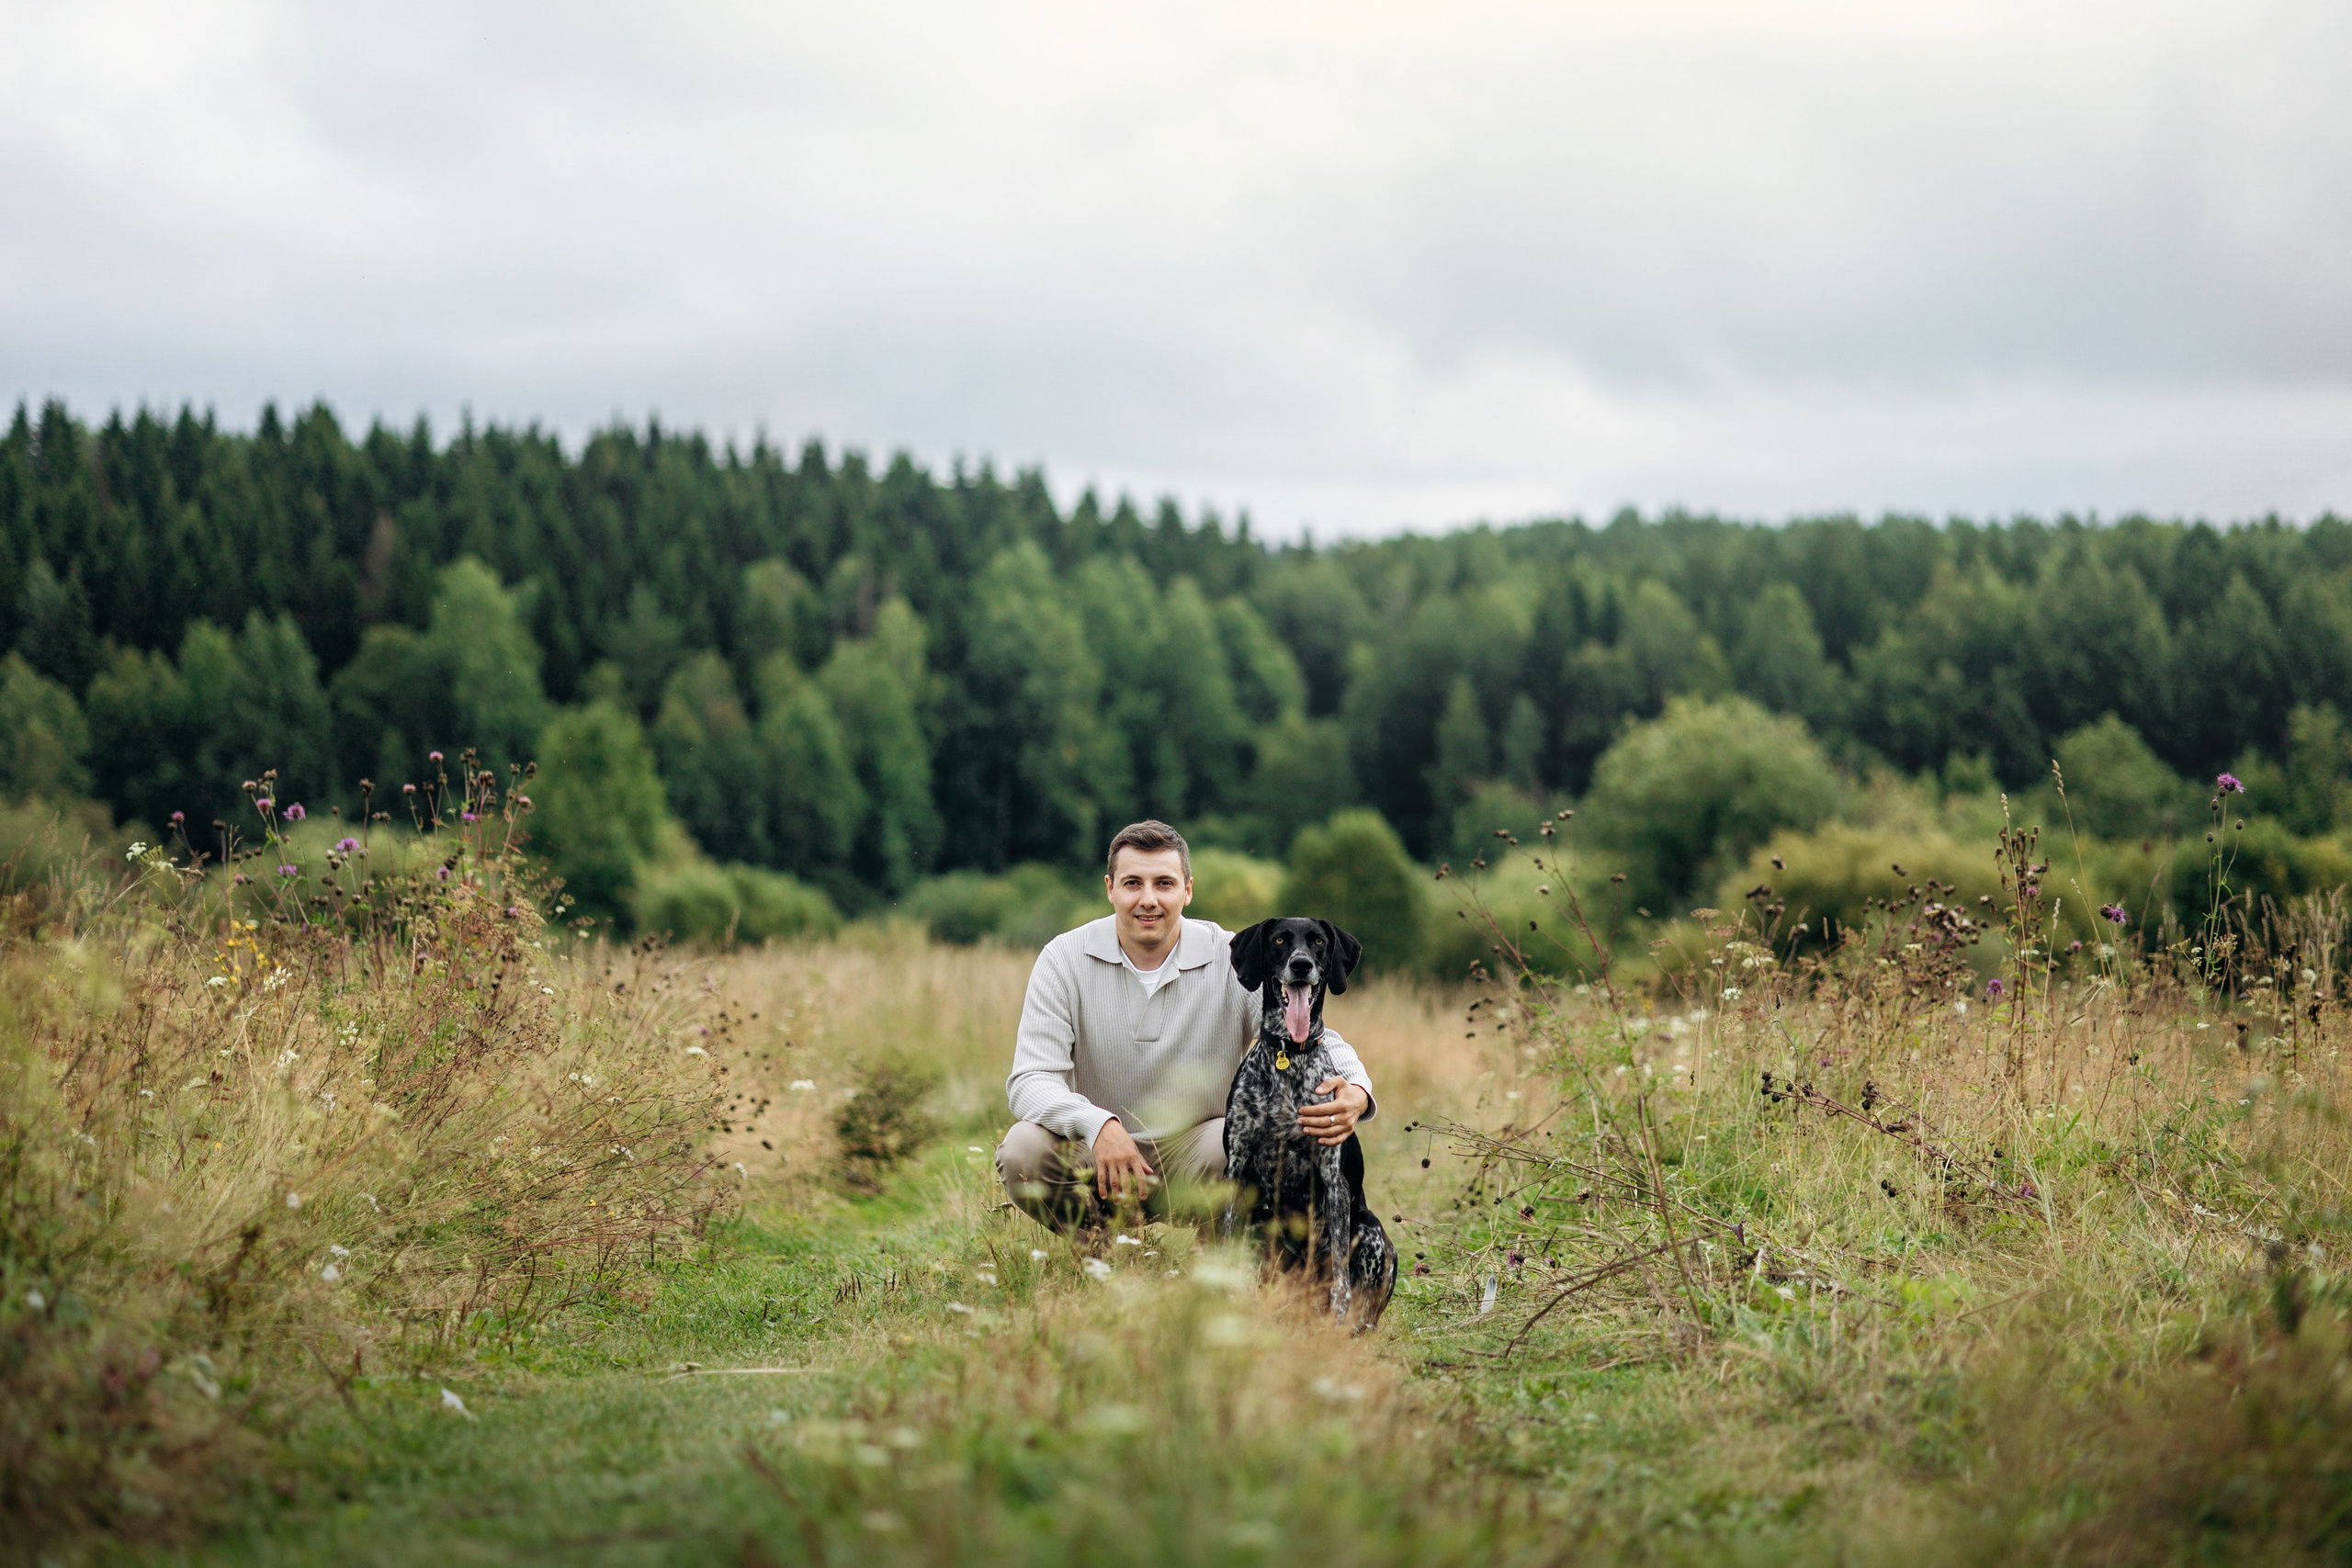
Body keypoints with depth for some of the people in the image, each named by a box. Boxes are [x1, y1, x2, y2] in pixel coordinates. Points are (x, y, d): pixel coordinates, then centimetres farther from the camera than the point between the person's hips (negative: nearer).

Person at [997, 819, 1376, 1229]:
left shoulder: (1234, 960, -7)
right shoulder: (1065, 959, -8)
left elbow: (1313, 1038, -12)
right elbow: (1031, 1080, -15)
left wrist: (1355, 1092, -38)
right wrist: (1098, 1126, -37)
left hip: (1195, 1154, -1)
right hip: (1097, 1152, 1)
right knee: (1023, 1149, -29)